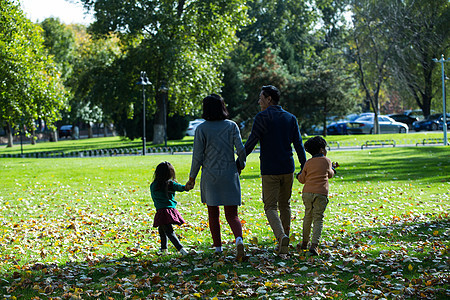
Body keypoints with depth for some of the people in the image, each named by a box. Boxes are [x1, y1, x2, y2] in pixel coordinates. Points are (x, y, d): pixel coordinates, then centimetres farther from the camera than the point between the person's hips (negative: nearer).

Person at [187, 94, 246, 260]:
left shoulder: (201, 129, -6)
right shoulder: (232, 126, -1)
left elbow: (197, 156, -6)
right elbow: (241, 150, -4)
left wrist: (192, 177, 5)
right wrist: (241, 165, 16)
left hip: (210, 175, -1)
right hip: (229, 174, 1)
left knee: (213, 213, 14)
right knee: (231, 214, 3)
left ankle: (218, 247, 15)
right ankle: (239, 239, -24)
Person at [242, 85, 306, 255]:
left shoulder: (262, 117, -7)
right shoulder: (291, 118, 8)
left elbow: (251, 143, -11)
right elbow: (299, 145, 7)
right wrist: (304, 167, 11)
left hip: (269, 171, -5)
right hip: (288, 169, 5)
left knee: (271, 207, -1)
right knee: (285, 205, 16)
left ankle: (281, 236, -26)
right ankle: (283, 245, 18)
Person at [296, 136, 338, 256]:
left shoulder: (308, 163, 11)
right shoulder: (326, 161, 6)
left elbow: (302, 179, 15)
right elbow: (330, 175, 21)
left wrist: (299, 175, 37)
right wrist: (333, 168, 41)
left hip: (307, 193, 3)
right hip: (320, 194, -3)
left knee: (308, 217, 18)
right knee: (318, 219, -3)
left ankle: (304, 242, 28)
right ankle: (314, 245, -16)